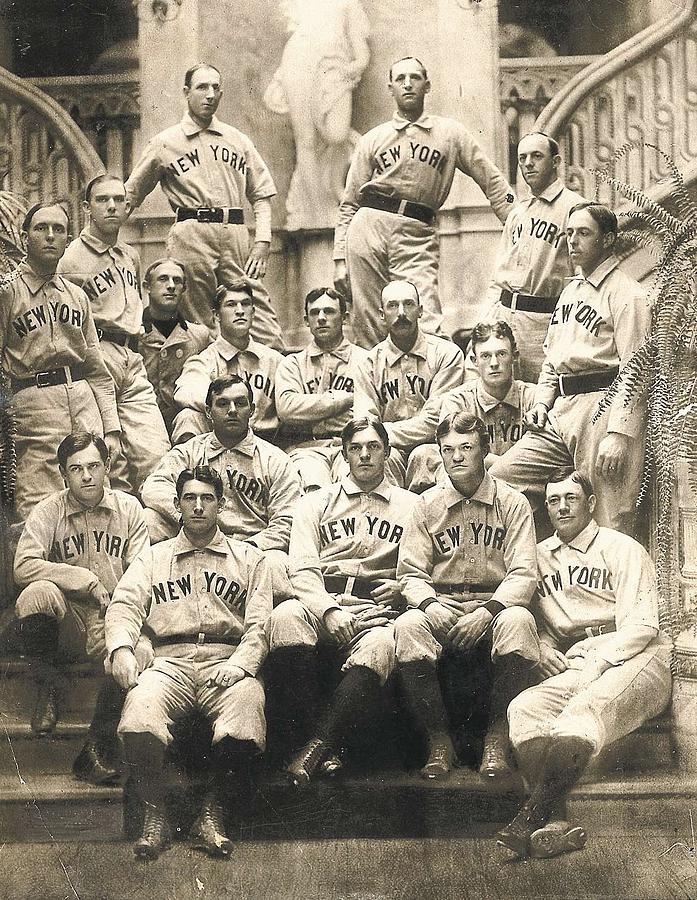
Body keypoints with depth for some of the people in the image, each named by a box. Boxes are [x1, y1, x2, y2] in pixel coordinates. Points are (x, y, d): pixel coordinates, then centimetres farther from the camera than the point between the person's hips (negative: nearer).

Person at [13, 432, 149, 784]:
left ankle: (98, 747, -13)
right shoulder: (47, 512, 2)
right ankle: (47, 689, -9)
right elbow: (23, 567, -14)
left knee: (138, 651, -32)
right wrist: (86, 579, -16)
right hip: (66, 621, -1)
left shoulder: (128, 508, 8)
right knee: (39, 593, -34)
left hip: (112, 621, 1)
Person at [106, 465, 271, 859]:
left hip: (228, 663, -1)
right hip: (171, 661, 1)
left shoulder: (249, 558, 19)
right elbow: (125, 604, 9)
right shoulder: (154, 557, 24)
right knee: (139, 708, -34)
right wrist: (122, 647, -13)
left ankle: (213, 812, -16)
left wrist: (240, 662, -13)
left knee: (248, 701, -36)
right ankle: (155, 814, -15)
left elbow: (261, 623, 8)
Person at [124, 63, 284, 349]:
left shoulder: (238, 140, 19)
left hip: (235, 232, 2)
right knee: (198, 323, -4)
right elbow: (130, 196, 16)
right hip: (191, 234, -2)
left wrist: (263, 241, 3)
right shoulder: (165, 143, 12)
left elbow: (261, 194, 16)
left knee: (257, 308, -9)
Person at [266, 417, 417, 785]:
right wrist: (329, 611, -11)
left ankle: (317, 743, -39)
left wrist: (401, 588, -8)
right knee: (285, 617, -35)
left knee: (380, 645, -38)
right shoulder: (316, 503, 20)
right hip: (322, 601, 1)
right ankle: (324, 751, -34)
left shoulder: (410, 506, 20)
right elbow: (303, 570, 7)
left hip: (377, 609, -1)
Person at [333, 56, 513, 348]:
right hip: (369, 226, 1)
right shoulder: (372, 140, 16)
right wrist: (340, 258, 6)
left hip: (418, 236, -1)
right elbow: (349, 204, 15)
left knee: (426, 326, -17)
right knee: (367, 325, -4)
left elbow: (492, 181, 13)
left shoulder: (451, 133, 14)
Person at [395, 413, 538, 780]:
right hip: (441, 606, 1)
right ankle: (438, 740, -22)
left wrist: (488, 611, -21)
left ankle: (497, 739, -25)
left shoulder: (512, 503, 5)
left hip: (496, 605, -1)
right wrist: (430, 604, -17)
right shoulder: (427, 505, 10)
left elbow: (523, 573, -3)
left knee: (518, 620, -36)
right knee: (407, 626, -32)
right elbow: (411, 571, 6)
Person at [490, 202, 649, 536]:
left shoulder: (627, 295, -4)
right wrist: (542, 402, 12)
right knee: (499, 479, -2)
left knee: (608, 526, -7)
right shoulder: (571, 289, 23)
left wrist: (619, 434, -21)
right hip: (561, 411, 8)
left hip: (602, 410, -8)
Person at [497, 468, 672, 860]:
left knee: (582, 712, -35)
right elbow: (536, 620, 24)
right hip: (575, 665, 5)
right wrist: (545, 648, 1)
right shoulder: (541, 556, 22)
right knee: (524, 708, -26)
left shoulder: (621, 549, 6)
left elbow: (641, 624, -4)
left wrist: (597, 662, -14)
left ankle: (531, 819, -40)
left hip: (635, 658, -5)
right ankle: (557, 824, -39)